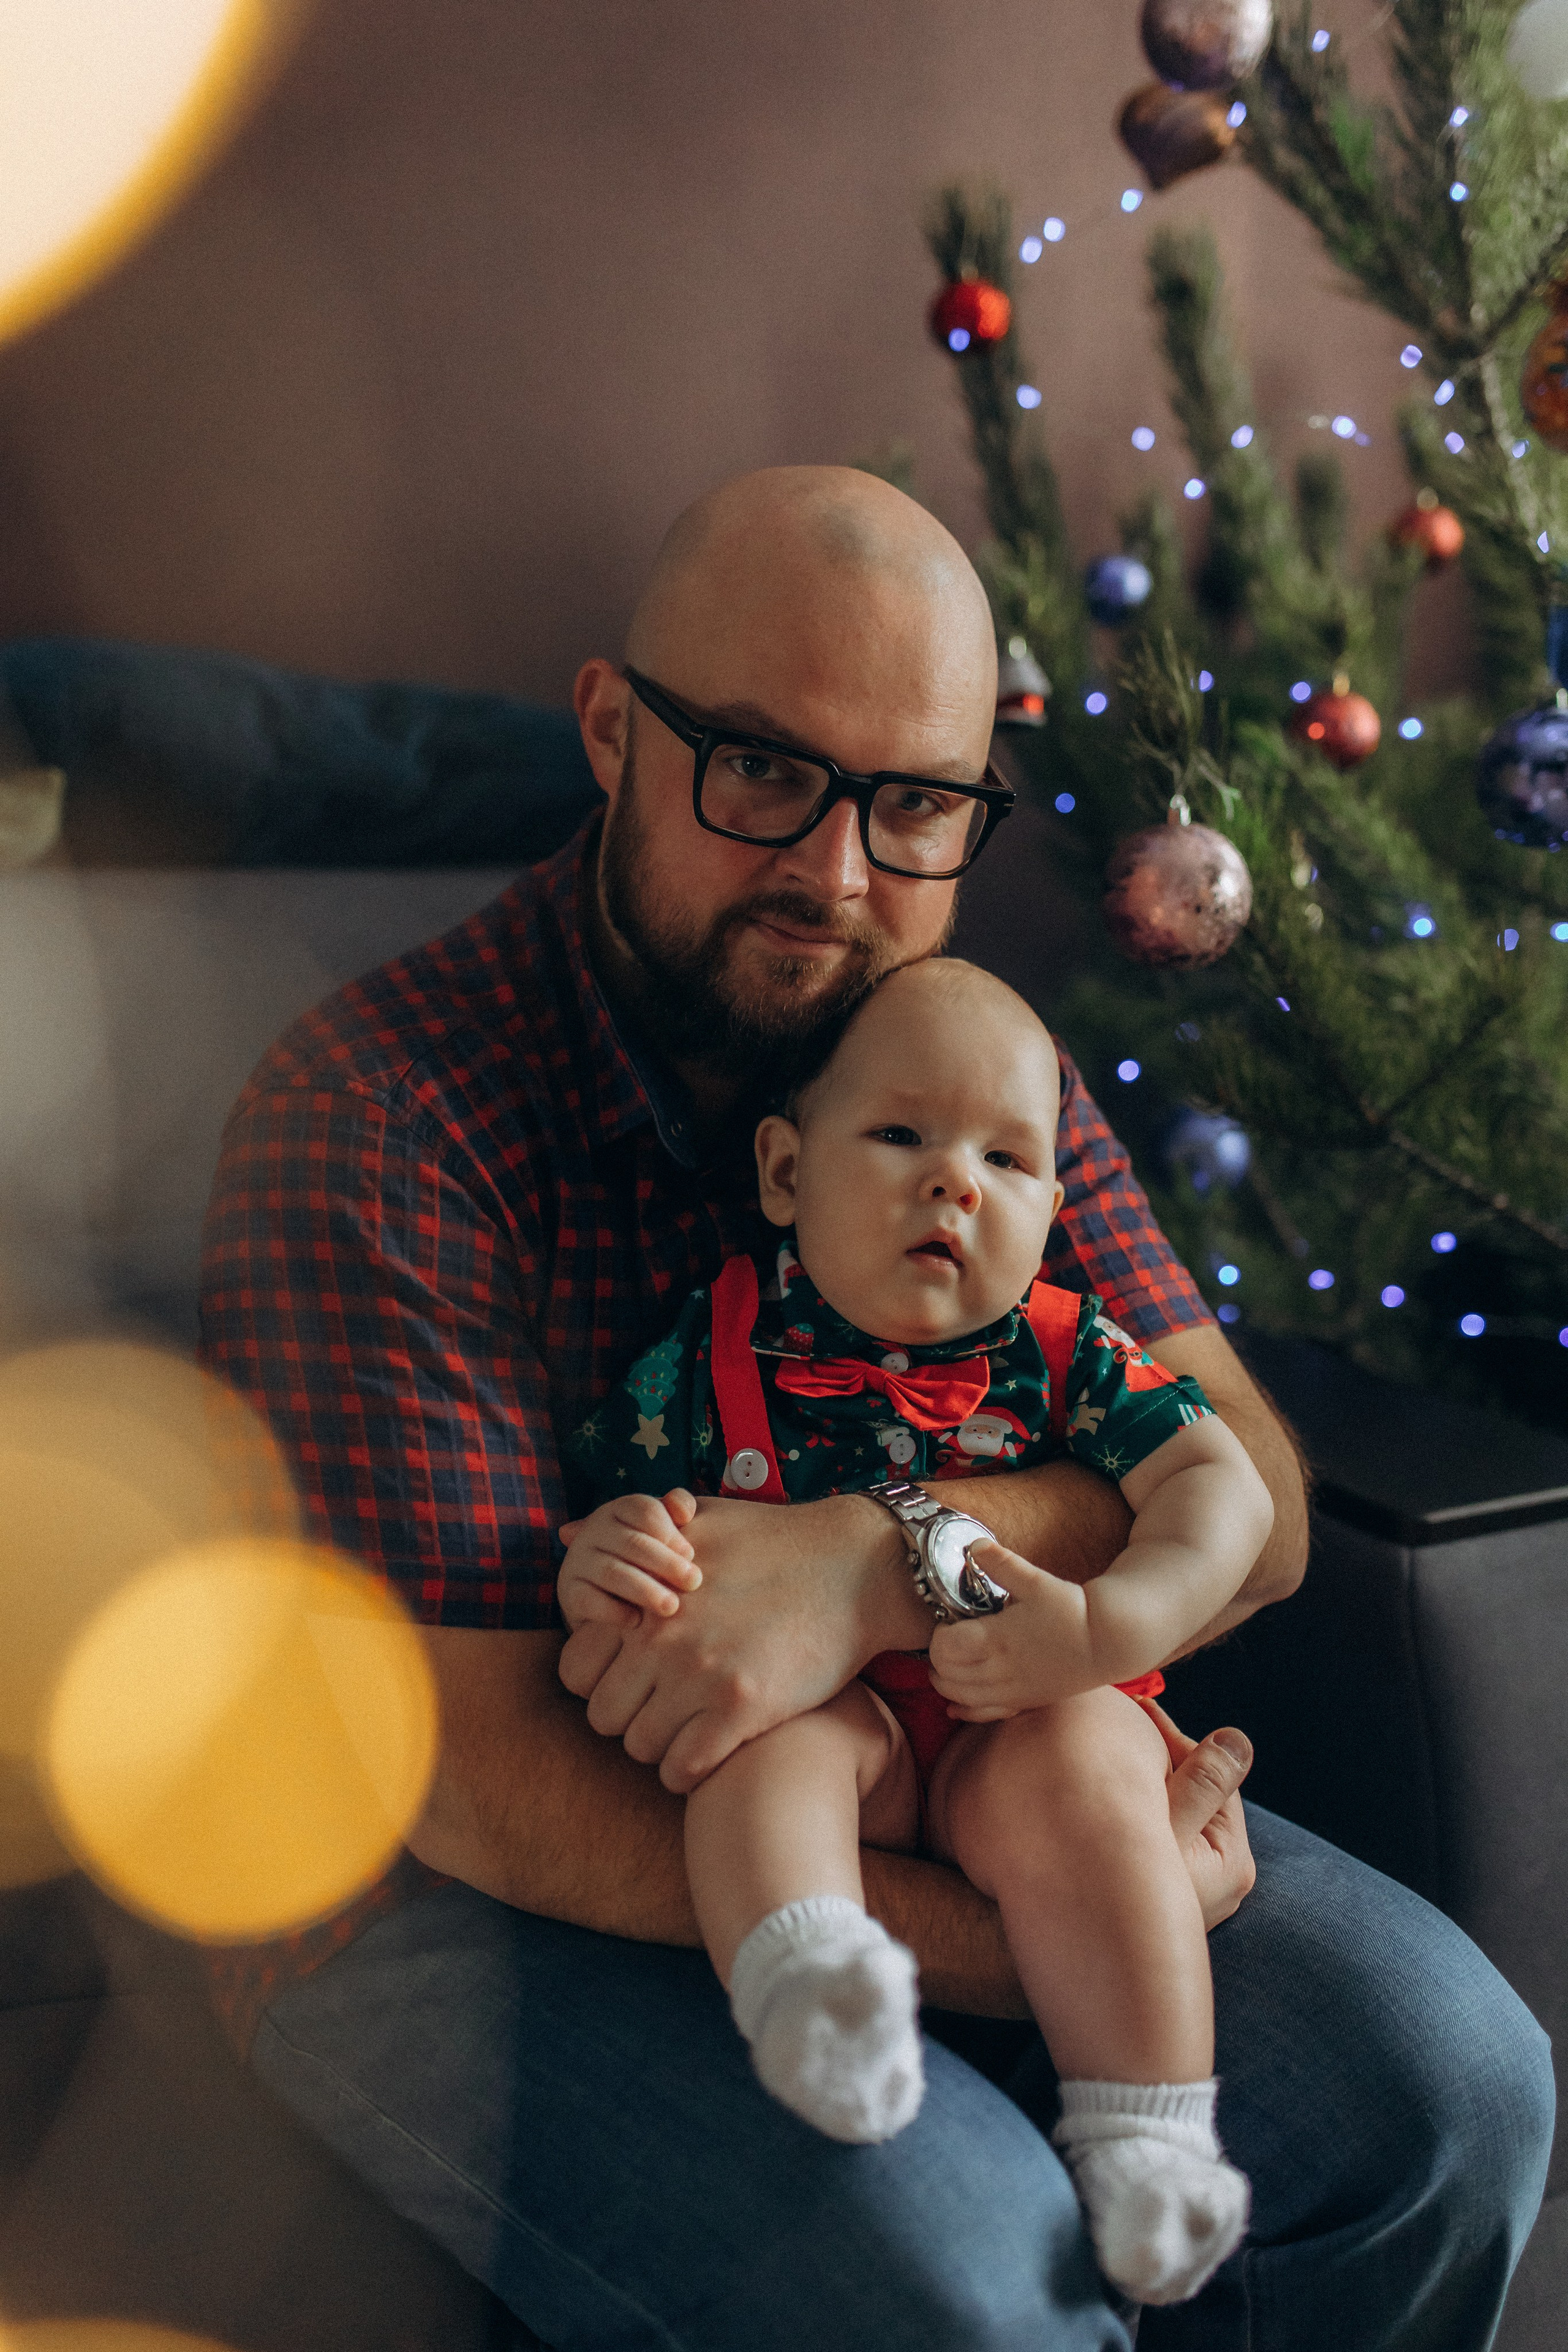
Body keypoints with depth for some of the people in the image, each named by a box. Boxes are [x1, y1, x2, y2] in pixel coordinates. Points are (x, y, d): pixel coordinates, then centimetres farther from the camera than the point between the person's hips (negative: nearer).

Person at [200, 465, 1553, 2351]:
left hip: (941, 1778, 5)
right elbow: (470, 1778, -21)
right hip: (459, 1893, -4)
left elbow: (1250, 1499, -7)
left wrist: (868, 1564, -28)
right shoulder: (375, 1117, -18)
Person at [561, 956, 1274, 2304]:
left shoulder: (1064, 1356, 2)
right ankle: (805, 1989, -51)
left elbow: (1225, 1486, -6)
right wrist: (595, 1571, -21)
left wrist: (1104, 1630, -23)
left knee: (1076, 1772, -31)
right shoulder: (710, 1359, 2)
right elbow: (607, 1512, 5)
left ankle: (1146, 2138, -25)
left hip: (1028, 1720, 0)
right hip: (826, 1716, 1)